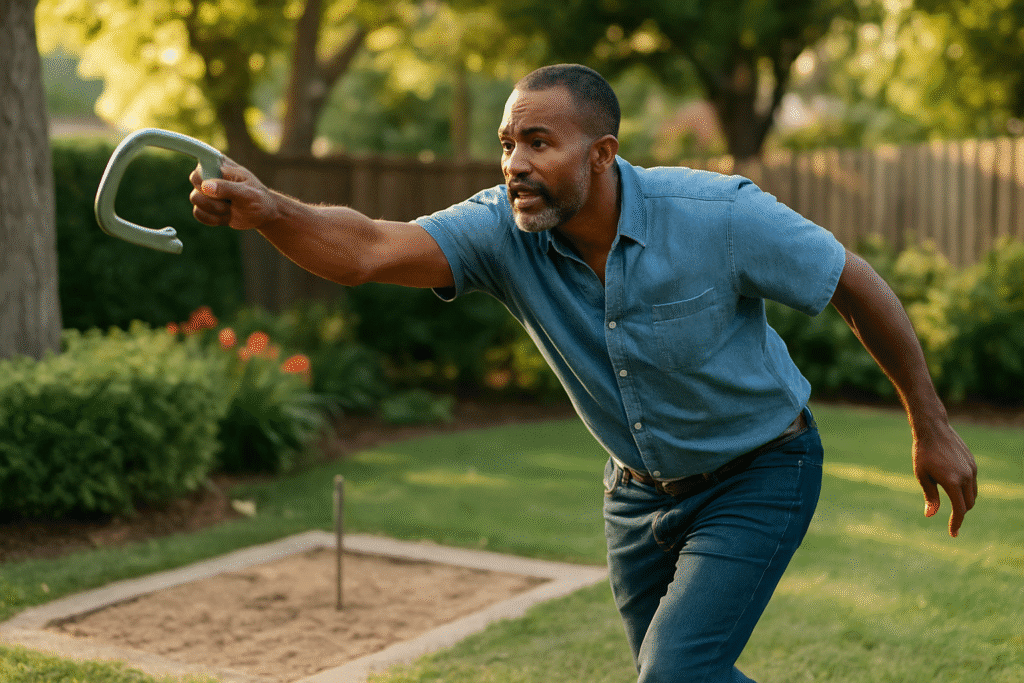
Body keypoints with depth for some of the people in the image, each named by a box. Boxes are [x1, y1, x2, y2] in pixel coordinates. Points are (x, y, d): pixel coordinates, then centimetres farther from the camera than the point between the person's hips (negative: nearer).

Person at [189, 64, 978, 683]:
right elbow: (367, 248, -34)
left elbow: (858, 286, -14)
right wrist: (269, 211, -54)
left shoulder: (717, 214, -27)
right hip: (640, 490, 5)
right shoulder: (504, 231, -19)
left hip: (758, 477, -5)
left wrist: (932, 427, -7)